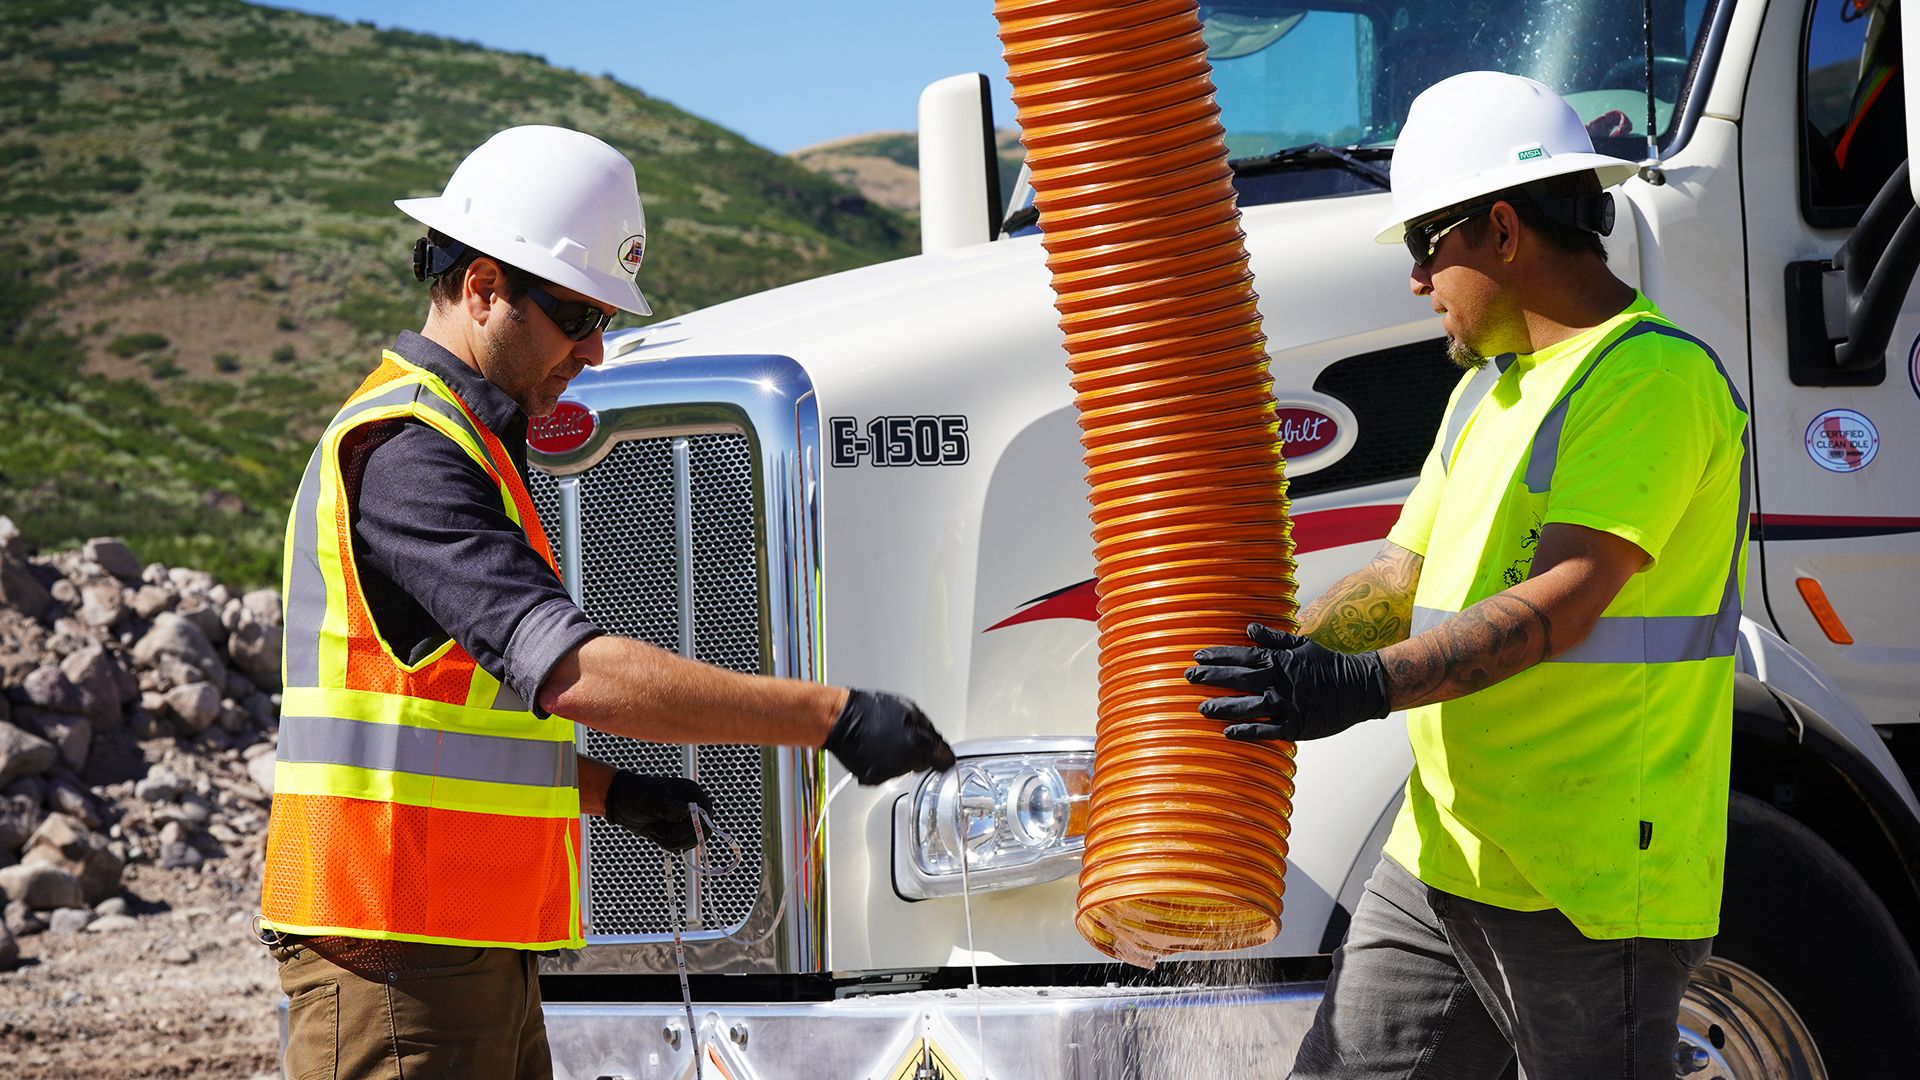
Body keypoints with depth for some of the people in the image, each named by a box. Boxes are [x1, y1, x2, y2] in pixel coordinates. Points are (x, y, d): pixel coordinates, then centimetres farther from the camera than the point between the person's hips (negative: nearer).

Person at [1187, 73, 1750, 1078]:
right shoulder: (1489, 390, 19)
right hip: (1441, 862, 9)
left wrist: (1365, 687, -33)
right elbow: (1403, 577, 21)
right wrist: (1275, 663, 6)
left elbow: (1564, 599, -24)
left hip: (1588, 882, -9)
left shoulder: (1654, 378, -14)